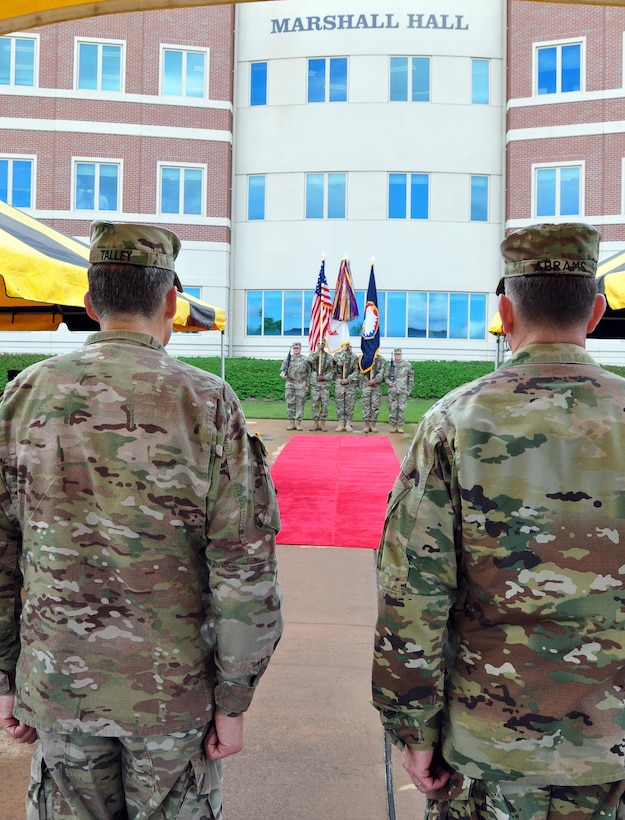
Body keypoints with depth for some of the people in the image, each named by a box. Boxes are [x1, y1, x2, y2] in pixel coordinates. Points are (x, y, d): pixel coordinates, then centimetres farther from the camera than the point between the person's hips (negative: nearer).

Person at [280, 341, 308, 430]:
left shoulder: (305, 359, 3)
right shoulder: (288, 359, 9)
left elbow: (308, 374, 3)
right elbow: (282, 369, 10)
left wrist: (307, 386, -2)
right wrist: (283, 375, -12)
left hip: (301, 385, -2)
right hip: (289, 385, 2)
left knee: (300, 404, -2)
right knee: (290, 404, 3)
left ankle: (298, 423, 3)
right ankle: (291, 423, 10)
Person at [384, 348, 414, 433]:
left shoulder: (407, 365, 4)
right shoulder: (389, 365, 6)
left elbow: (411, 378, 10)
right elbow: (385, 376, 11)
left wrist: (409, 390, 6)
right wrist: (388, 382, -11)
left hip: (403, 391, 0)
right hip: (392, 391, 1)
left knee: (401, 409, -1)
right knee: (392, 409, 1)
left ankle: (400, 427, 6)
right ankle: (393, 426, 9)